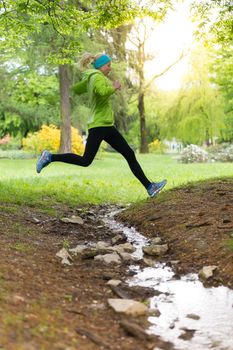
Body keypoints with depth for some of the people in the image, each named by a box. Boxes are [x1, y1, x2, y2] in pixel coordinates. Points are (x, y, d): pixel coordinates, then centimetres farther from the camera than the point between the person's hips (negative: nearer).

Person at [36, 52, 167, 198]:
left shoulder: (90, 78, 15)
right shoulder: (97, 77, -11)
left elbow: (76, 89, 27)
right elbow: (102, 91, -32)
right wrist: (114, 87, -12)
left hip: (107, 125, 10)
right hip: (99, 125, -10)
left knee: (129, 154, 5)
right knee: (85, 161, -9)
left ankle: (150, 187, 6)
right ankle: (50, 157, 3)